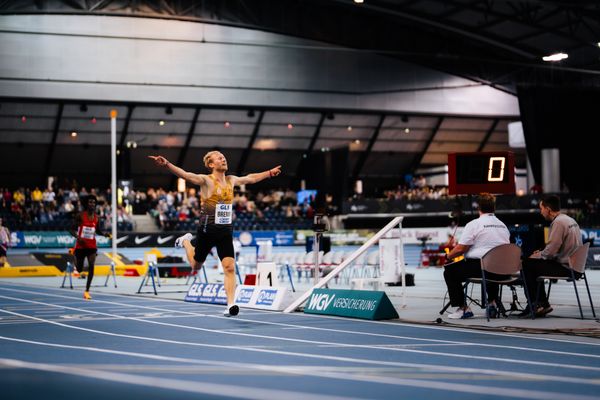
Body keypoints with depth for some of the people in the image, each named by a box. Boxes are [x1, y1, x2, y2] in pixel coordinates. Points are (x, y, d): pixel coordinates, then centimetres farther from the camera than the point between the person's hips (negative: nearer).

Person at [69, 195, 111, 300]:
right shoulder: (80, 215, -7)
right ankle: (76, 266, 47)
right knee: (79, 270, 5)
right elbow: (72, 230, -5)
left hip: (92, 246, 2)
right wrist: (78, 237, -24)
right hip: (80, 246, -2)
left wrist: (104, 234, -2)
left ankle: (87, 291, -8)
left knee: (91, 266, -15)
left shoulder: (96, 217, 4)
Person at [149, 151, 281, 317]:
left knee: (229, 267, -11)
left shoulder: (231, 180, 10)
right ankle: (186, 241, 46)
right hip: (208, 230, -4)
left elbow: (250, 178, 29)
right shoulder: (206, 180, -9)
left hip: (226, 231, 4)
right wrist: (167, 164, -41)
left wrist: (270, 173, 38)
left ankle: (230, 305, -11)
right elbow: (185, 174, -25)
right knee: (196, 266, 15)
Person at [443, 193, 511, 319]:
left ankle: (463, 308, 5)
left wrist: (449, 255, 13)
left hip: (481, 265, -7)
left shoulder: (474, 224, -6)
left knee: (450, 272, 9)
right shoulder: (503, 225, 15)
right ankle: (492, 302, 29)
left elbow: (461, 249, -9)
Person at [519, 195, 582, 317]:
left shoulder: (558, 222, -17)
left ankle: (535, 305, 4)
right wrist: (541, 253, 14)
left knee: (526, 265, -4)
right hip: (576, 267, 10)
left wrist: (537, 255, -1)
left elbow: (550, 251, -20)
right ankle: (542, 304, 20)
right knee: (535, 265, 22)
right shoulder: (570, 220, 14)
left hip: (565, 267, -10)